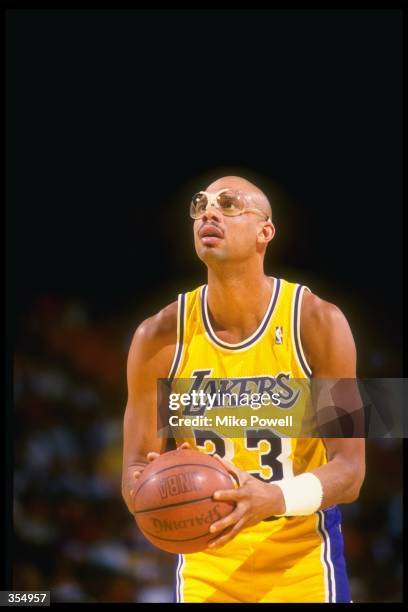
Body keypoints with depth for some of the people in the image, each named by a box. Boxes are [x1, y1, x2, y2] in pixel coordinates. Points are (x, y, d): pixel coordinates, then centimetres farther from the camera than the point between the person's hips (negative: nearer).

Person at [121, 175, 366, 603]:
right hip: (206, 564, 2)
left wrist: (274, 499, -30)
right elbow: (135, 470, 0)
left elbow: (349, 471, -11)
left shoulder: (318, 324, -10)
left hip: (302, 566, -1)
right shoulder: (160, 337, -5)